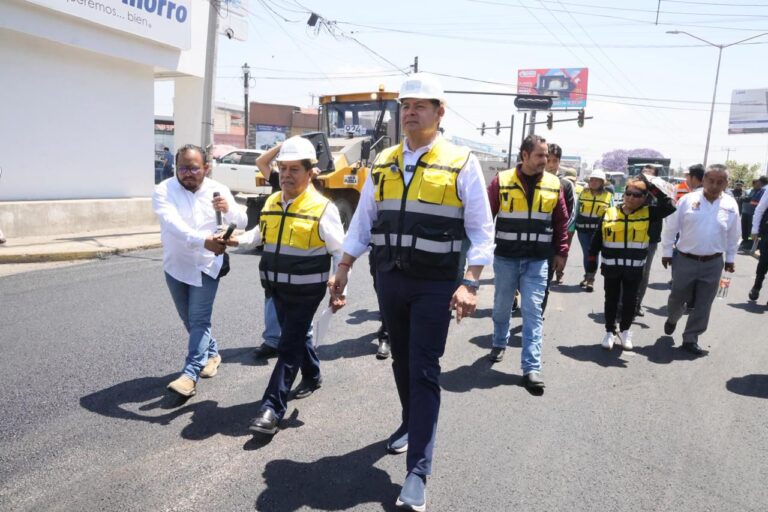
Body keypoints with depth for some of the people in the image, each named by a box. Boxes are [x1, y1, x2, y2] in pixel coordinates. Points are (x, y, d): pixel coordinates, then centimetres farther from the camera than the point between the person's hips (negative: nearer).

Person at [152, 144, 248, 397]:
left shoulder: (218, 190, -7)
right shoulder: (163, 191, -14)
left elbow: (242, 222, -7)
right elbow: (174, 224, -32)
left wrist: (228, 209, -30)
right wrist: (203, 240, -49)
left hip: (207, 265, -2)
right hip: (176, 266, 2)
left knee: (199, 320, -8)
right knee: (189, 319, 17)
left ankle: (190, 375, -7)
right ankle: (211, 352, 39)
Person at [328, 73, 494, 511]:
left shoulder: (462, 164, -7)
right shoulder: (384, 163, 6)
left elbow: (482, 231, -8)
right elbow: (363, 221, 10)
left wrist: (470, 284, -18)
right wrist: (344, 270, 6)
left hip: (435, 285, -4)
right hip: (389, 279, 5)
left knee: (425, 371, -3)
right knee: (402, 361, 18)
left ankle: (418, 472, 5)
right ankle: (411, 424, 43)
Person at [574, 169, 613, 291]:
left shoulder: (608, 196, 3)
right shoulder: (583, 193, 6)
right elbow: (577, 210, 9)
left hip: (598, 229, -2)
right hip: (582, 228, 2)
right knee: (586, 253, 9)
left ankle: (591, 280, 6)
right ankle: (587, 276, 24)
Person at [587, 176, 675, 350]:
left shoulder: (648, 213, -1)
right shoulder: (609, 213, -1)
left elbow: (669, 206, -15)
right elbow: (597, 239, 4)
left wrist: (651, 186, -13)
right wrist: (592, 260, 4)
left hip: (635, 269, 0)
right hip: (611, 267, 0)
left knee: (630, 301, 9)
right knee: (611, 300, 11)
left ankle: (625, 331, 30)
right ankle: (610, 332, 26)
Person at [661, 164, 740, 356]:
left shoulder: (731, 205, -2)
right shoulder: (688, 200, -9)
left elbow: (733, 235, 9)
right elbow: (671, 227, -3)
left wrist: (730, 258, 13)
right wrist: (666, 252, 0)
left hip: (713, 263, 2)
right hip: (685, 260, -2)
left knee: (703, 304, 8)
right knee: (677, 297, 11)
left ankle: (690, 339, 21)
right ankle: (672, 319, 43)